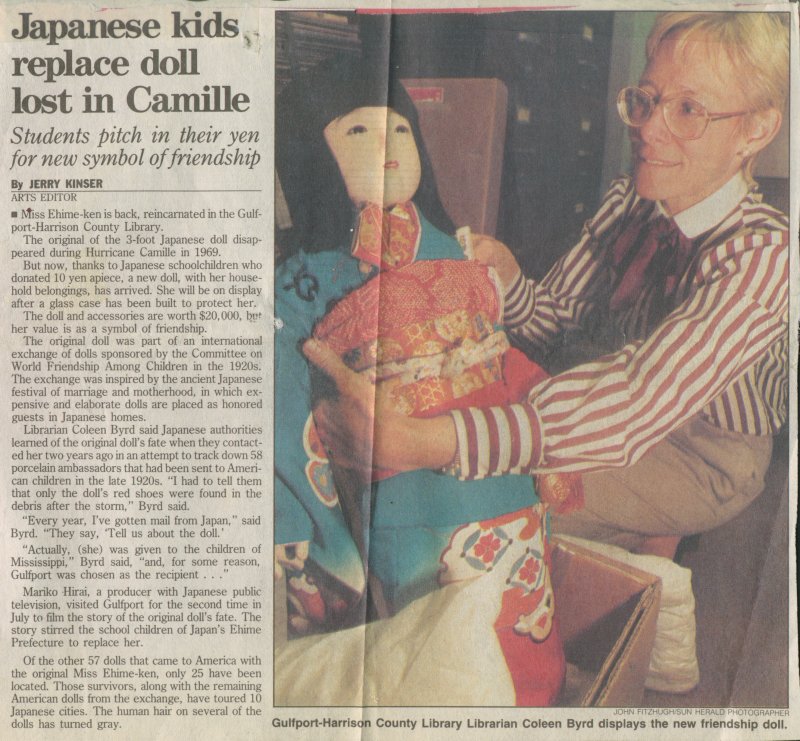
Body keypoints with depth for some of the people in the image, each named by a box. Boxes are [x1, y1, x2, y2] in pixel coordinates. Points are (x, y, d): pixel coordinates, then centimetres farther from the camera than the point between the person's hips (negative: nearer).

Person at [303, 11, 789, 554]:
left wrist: (415, 443, -54)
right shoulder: (629, 201, -7)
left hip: (707, 454, -6)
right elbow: (552, 319, 3)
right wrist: (502, 271, -22)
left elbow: (635, 407, -42)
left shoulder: (766, 254, -29)